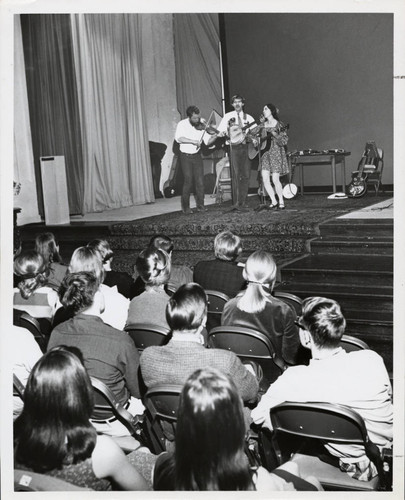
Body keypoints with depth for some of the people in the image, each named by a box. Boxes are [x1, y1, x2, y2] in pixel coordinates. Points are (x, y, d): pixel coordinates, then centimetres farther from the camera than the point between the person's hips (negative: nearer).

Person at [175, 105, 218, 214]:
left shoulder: (201, 126, 0)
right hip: (185, 156, -3)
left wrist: (215, 136, -20)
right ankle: (185, 207, 4)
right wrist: (193, 141, -30)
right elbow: (178, 138, -24)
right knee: (188, 181, -8)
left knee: (200, 181, -2)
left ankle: (200, 205, 9)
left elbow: (207, 141, -2)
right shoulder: (182, 124, -8)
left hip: (197, 156, 3)